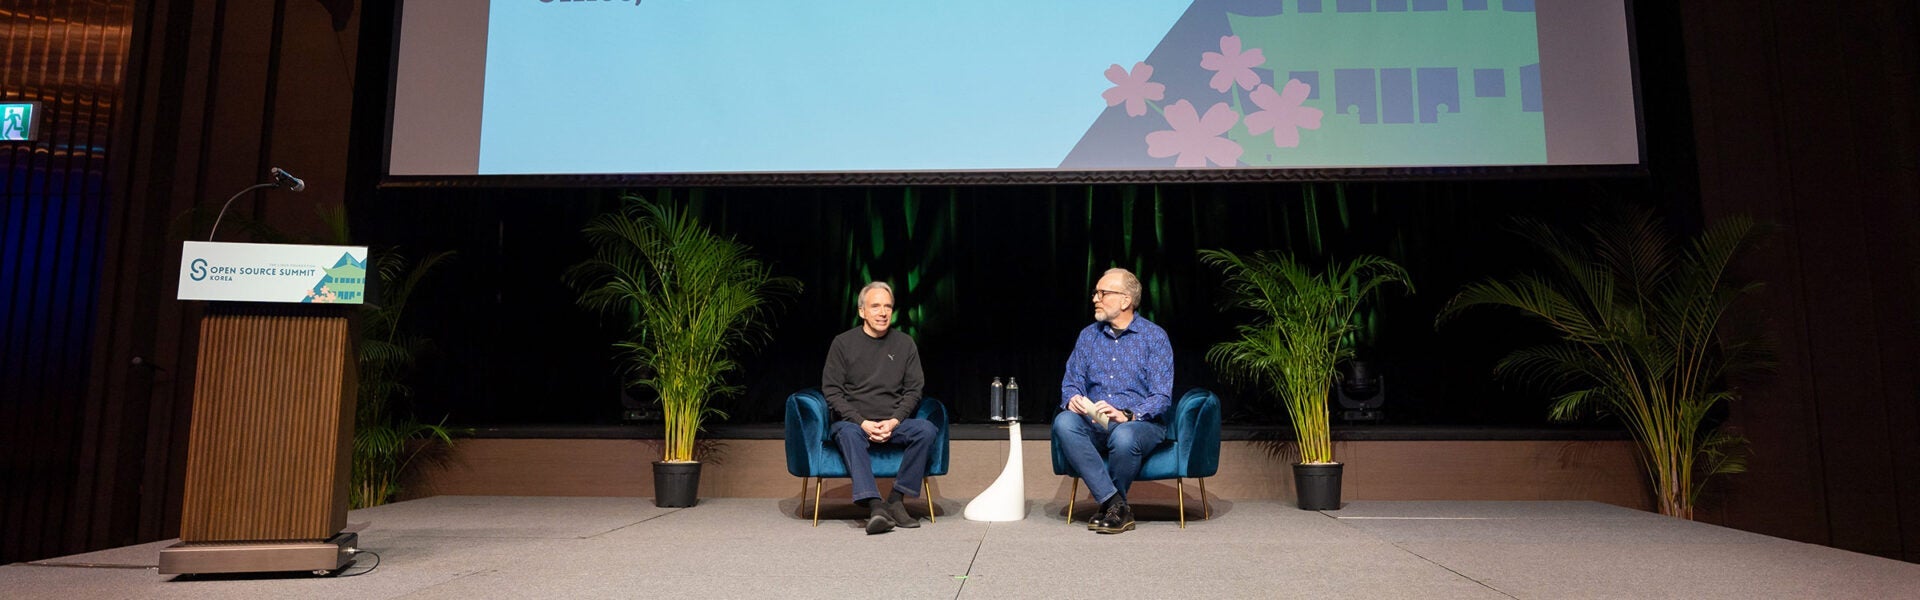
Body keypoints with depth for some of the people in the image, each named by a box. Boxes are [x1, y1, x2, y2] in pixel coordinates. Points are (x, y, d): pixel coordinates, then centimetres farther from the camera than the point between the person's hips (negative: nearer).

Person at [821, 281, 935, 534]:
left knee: (927, 429, -25)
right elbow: (831, 390, -2)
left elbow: (913, 390, 8)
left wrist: (894, 421, -11)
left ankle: (896, 500, -20)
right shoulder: (843, 343, 2)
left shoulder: (905, 344, 9)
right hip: (852, 421, -2)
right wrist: (862, 422, -15)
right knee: (849, 433, -36)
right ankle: (875, 506, -47)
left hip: (893, 424, 3)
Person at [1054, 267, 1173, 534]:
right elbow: (1071, 382, 11)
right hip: (1094, 423, 4)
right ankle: (1116, 504, -27)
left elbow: (1162, 397, -9)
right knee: (1064, 422, -29)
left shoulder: (1154, 336, -1)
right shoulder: (1088, 335, 12)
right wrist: (1073, 399, -14)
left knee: (1123, 436, -39)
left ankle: (1110, 508, -10)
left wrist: (1127, 415, -26)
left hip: (1141, 423, -4)